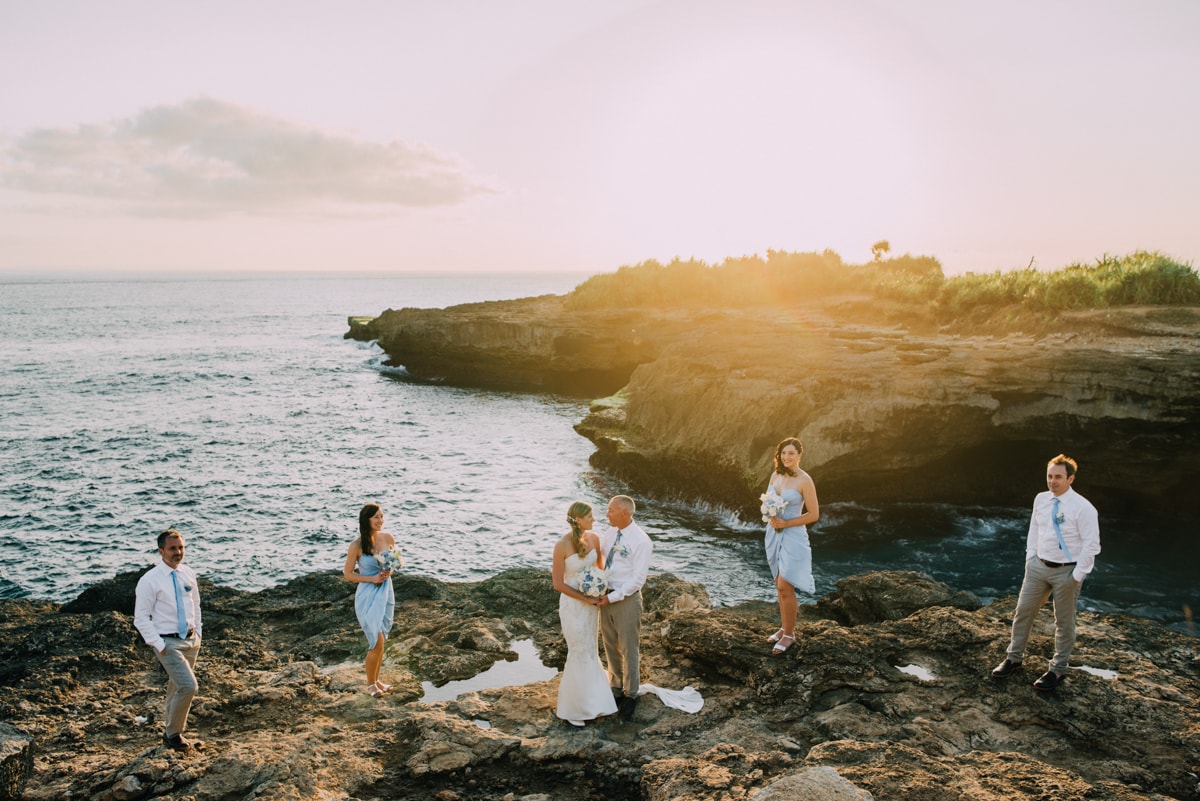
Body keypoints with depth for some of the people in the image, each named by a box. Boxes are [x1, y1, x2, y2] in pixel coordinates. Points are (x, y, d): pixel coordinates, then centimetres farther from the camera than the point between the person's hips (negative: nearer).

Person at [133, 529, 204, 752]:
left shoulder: (188, 574, 4)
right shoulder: (150, 580, -13)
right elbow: (141, 618, -10)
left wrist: (197, 633, 9)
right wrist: (159, 645, -14)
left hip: (191, 640, 6)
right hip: (168, 643, -6)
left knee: (176, 689, 17)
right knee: (189, 686, -15)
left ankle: (171, 732, 32)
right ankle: (172, 734, 4)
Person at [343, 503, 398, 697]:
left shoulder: (388, 538, -3)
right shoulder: (356, 546, -14)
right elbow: (348, 574, -7)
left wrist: (389, 572, -8)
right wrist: (372, 579, -17)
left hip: (386, 592, 5)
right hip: (368, 596, -5)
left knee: (381, 641, 13)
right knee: (377, 642, -7)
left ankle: (376, 680, 29)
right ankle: (370, 683, 13)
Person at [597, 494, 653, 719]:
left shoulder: (641, 541, -18)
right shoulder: (610, 534, 3)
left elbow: (637, 579, -18)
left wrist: (612, 598, -19)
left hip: (627, 599, -6)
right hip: (606, 596, 6)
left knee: (628, 650, 7)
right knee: (610, 647, 18)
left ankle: (630, 695, 25)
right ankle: (616, 688, 36)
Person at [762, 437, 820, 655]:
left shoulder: (804, 481, -13)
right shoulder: (775, 475, 4)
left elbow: (814, 514, -12)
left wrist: (785, 523, -17)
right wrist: (770, 518, -7)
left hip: (792, 537, -6)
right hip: (774, 534, 6)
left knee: (785, 587, -6)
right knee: (780, 585, 14)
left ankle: (789, 634, 8)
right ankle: (785, 626, 27)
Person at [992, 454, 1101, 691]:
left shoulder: (1083, 508, -16)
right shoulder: (1041, 500, 1)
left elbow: (1091, 545, -13)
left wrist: (1077, 576, -14)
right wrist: (1030, 558, 6)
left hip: (1066, 572, -5)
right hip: (1038, 566, 5)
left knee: (1064, 622, 10)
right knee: (1023, 612, 10)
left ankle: (1058, 670, 24)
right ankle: (1014, 658, 25)